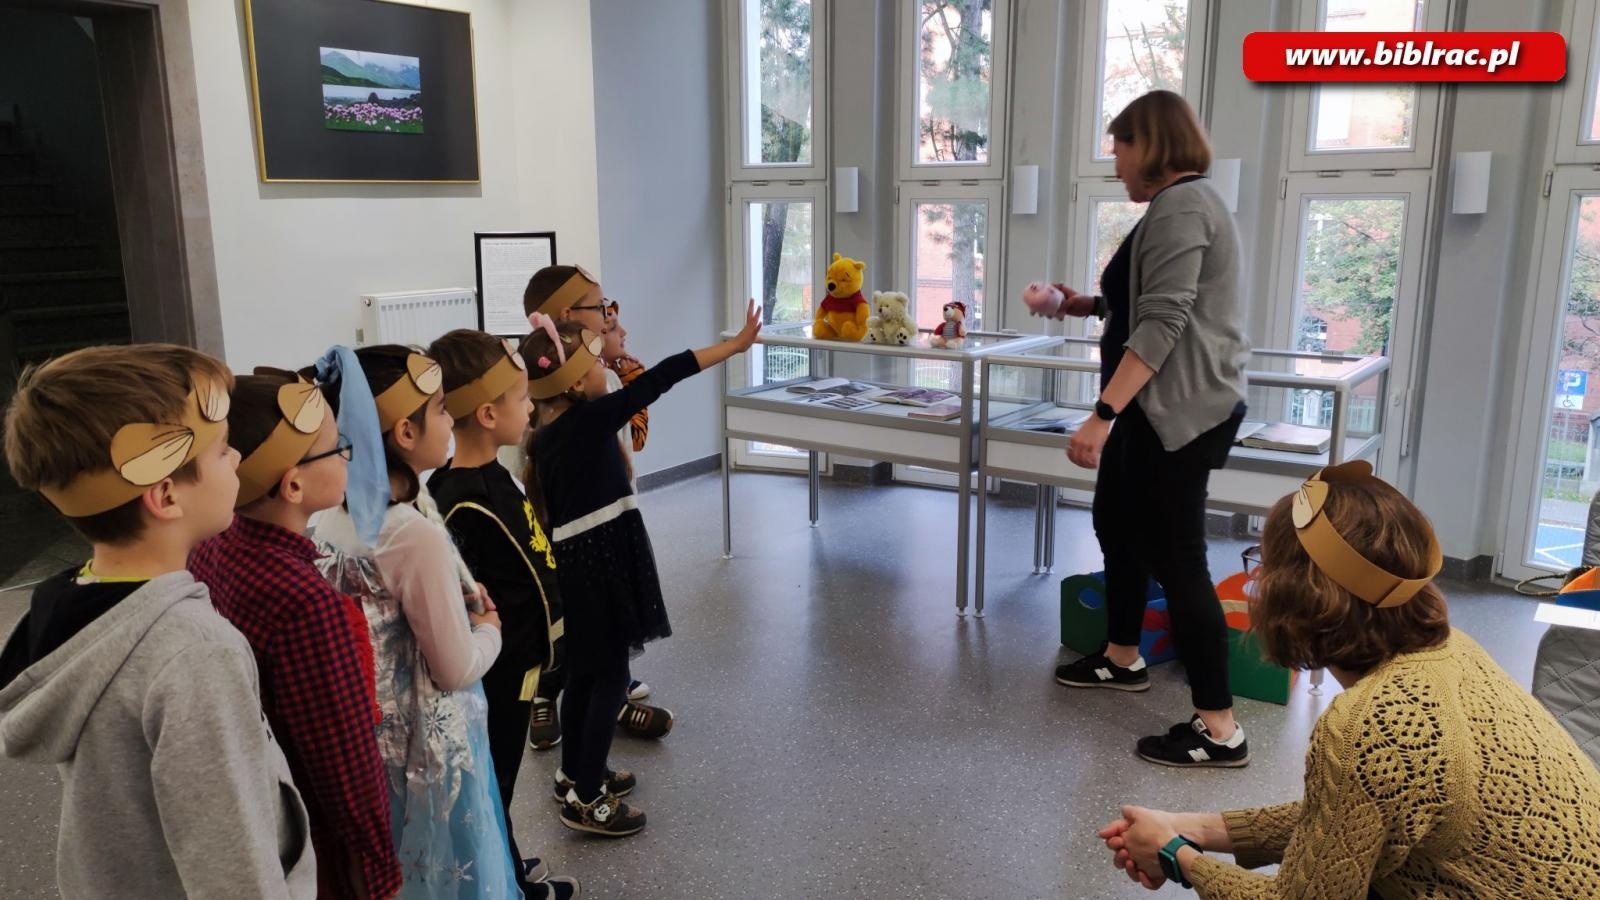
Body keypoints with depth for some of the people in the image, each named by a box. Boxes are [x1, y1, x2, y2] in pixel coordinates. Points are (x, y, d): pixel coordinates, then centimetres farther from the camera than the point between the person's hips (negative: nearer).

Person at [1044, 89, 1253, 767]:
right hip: (1157, 406, 11)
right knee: (1116, 522, 21)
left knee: (1176, 559, -8)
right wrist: (1090, 305, 28)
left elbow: (1163, 323, -26)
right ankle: (1122, 658, 38)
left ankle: (1219, 730, -2)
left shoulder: (1179, 208, -15)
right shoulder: (1180, 203, 18)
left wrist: (1102, 413, -30)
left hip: (1180, 411, -11)